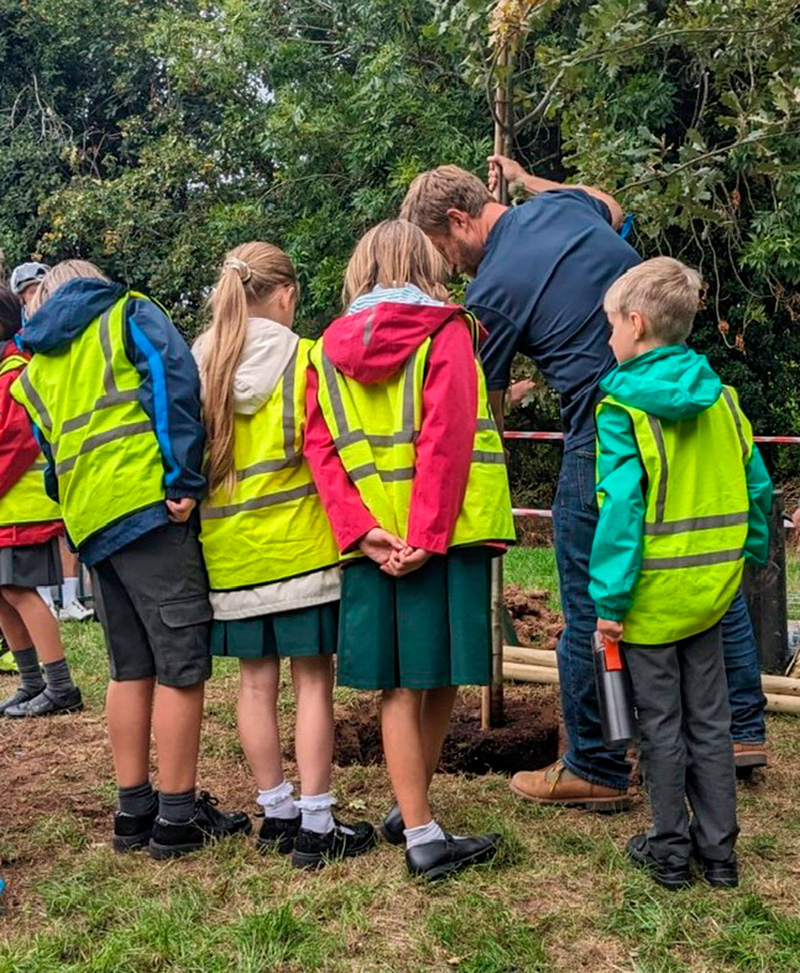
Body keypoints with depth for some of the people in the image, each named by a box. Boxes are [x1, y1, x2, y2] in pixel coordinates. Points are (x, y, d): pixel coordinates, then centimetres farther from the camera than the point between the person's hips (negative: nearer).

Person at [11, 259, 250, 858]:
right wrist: (184, 480, -13)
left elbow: (53, 457, 19)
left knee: (131, 668, 14)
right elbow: (173, 381, -9)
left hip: (89, 524, 6)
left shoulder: (33, 371, 23)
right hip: (149, 501, -6)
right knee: (182, 664, -1)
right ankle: (178, 817, 3)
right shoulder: (128, 314, 8)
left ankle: (133, 810, 20)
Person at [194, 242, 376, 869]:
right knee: (313, 680, 2)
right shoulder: (303, 359, -9)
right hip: (300, 545, -4)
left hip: (229, 549, 5)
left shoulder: (198, 365, 3)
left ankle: (277, 813, 21)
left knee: (257, 681, 12)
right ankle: (316, 825, 6)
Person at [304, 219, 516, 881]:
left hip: (371, 544, 4)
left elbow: (320, 447, 0)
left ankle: (416, 824, 11)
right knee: (441, 680, 7)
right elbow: (446, 438, -15)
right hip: (442, 535, -4)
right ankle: (417, 820, 16)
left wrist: (360, 530, -7)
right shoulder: (445, 331, -3)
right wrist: (426, 537, -18)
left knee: (400, 688, 8)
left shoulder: (328, 348, 10)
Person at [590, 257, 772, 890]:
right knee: (710, 719, 15)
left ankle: (670, 850, 19)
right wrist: (750, 557, 20)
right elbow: (758, 486, 7)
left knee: (661, 725, 7)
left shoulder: (621, 408, -15)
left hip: (651, 596, -5)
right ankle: (718, 848, 23)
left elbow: (621, 509, -22)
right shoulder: (720, 397, 3)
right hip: (712, 591, 5)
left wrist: (609, 600, -18)